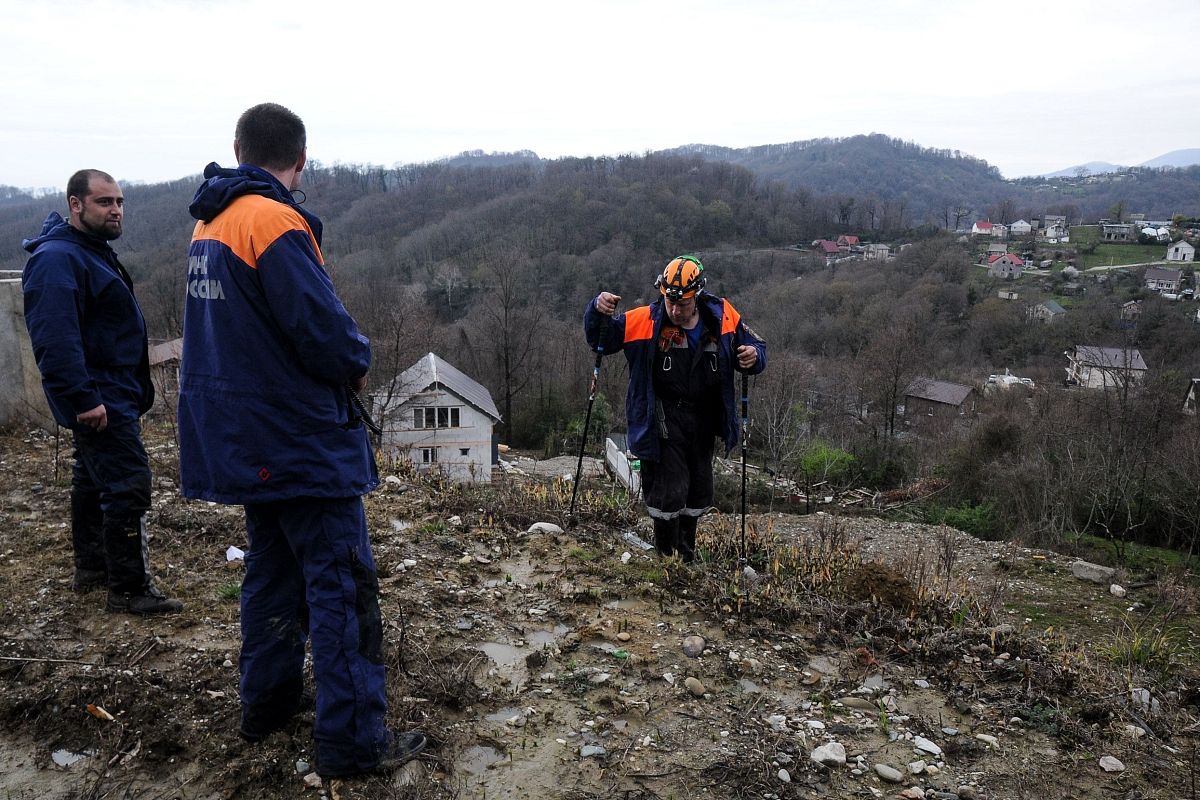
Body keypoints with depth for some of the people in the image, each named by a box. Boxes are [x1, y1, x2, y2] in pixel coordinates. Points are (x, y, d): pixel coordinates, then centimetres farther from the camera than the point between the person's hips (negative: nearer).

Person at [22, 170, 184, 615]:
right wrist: (85, 399, -31)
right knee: (128, 486, -10)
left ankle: (92, 568, 33)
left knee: (93, 479, 19)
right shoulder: (58, 259, -19)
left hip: (112, 394, 11)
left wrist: (135, 390, 22)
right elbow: (56, 339, -28)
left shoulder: (93, 252, 15)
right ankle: (129, 590, -4)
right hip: (100, 400, -11)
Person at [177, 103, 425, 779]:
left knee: (273, 569, 20)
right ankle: (354, 741, 3)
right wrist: (358, 363, -2)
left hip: (243, 438, 9)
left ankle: (268, 703, 32)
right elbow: (325, 332, -24)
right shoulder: (275, 222, -18)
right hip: (302, 438, -9)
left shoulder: (209, 223, 9)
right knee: (342, 584, -2)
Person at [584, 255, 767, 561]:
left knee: (699, 493, 17)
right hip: (663, 420, -4)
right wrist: (599, 310, -26)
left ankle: (687, 556, 38)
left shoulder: (722, 315, -4)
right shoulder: (646, 320, -12)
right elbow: (601, 339, -5)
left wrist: (754, 356, -17)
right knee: (669, 493, -9)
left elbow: (754, 346, 7)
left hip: (703, 420, 4)